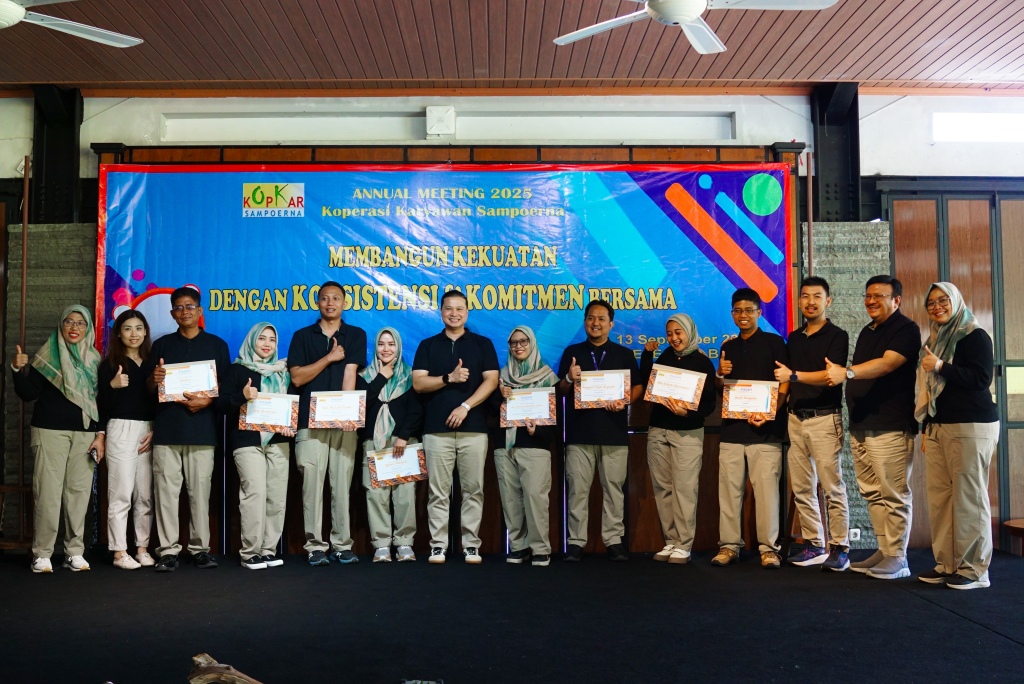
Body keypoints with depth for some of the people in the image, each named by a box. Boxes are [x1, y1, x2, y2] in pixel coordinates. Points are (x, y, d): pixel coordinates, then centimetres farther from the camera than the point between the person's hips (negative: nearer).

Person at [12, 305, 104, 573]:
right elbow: (29, 394, -2)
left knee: (79, 492, 0)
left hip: (85, 433, 3)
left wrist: (100, 435, 4)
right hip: (50, 431, -2)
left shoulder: (94, 359, 11)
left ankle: (75, 552, 7)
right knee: (48, 493, -7)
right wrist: (20, 370, -19)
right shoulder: (48, 355, 2)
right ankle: (42, 554, 1)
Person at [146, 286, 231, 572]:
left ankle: (200, 548, 8)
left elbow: (226, 386, 8)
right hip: (166, 429, 1)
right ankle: (168, 549, 3)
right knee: (166, 490, -2)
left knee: (200, 491, 0)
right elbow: (149, 387, 14)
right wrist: (155, 380, -9)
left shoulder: (216, 345, 11)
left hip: (202, 429, -1)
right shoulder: (162, 345, 15)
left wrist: (207, 400, -10)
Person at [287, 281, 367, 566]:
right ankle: (315, 545, 2)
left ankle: (342, 544, 6)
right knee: (312, 481, -4)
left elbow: (350, 374, -1)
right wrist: (329, 357, -5)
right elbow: (297, 377, 1)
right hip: (310, 420, 0)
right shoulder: (302, 336, 12)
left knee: (342, 482, 0)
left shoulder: (356, 335, 11)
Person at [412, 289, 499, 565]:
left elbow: (491, 381, -1)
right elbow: (418, 383, 1)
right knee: (438, 491, 1)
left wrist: (466, 406, -13)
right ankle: (438, 545, 7)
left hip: (474, 427, 0)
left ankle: (471, 545, 8)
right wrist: (449, 378, -13)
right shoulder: (428, 345, 11)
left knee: (473, 490, 2)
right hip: (437, 428, 0)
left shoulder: (483, 344, 9)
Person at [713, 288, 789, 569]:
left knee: (766, 488, -6)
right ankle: (729, 545, 10)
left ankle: (769, 547, 2)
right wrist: (721, 375, 1)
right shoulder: (729, 347, 18)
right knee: (729, 489, 3)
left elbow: (784, 383, -2)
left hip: (764, 429, -4)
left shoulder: (773, 342, 4)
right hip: (731, 427, 4)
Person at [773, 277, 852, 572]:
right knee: (801, 488, 5)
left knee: (832, 487, -5)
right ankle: (813, 545, 13)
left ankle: (839, 548, 1)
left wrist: (794, 375, -18)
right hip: (796, 417, 6)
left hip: (824, 417, -6)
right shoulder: (794, 338, 16)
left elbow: (831, 375, -15)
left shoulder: (836, 336, -2)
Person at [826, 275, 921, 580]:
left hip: (890, 427, -8)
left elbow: (887, 364, -22)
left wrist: (847, 372, -32)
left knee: (893, 495, -6)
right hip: (861, 426, 8)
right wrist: (839, 374, 12)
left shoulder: (905, 329, -5)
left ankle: (897, 559, 0)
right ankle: (884, 551, 15)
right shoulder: (867, 332, 20)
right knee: (873, 494, 9)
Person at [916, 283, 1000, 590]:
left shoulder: (975, 336, -3)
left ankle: (974, 569, -2)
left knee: (969, 497, -7)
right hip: (938, 428, 7)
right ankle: (946, 564, 8)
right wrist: (926, 428, 21)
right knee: (939, 496, 3)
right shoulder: (935, 340, 20)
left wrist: (941, 367, -22)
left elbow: (982, 378, -14)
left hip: (970, 427, -7)